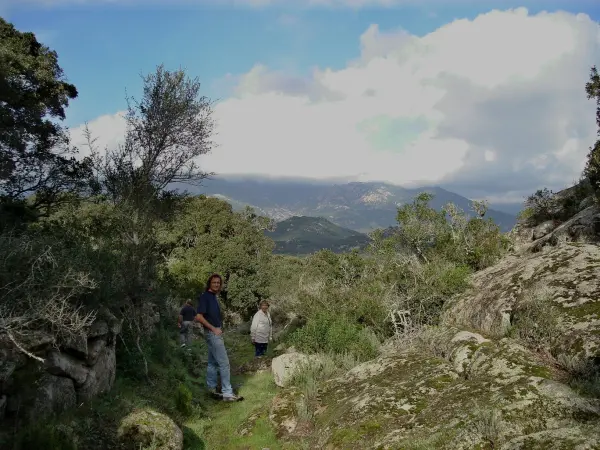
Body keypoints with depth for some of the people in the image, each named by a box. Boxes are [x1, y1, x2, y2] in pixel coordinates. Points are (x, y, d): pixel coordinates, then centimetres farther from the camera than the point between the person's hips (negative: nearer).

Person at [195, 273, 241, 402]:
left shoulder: (213, 297, 14)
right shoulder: (205, 296, -13)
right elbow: (199, 316, -20)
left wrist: (218, 329, 10)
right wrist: (214, 329, -18)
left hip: (216, 333, 9)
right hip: (212, 333, -9)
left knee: (213, 362, 15)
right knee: (224, 363, -9)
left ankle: (212, 389, 25)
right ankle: (227, 393, -7)